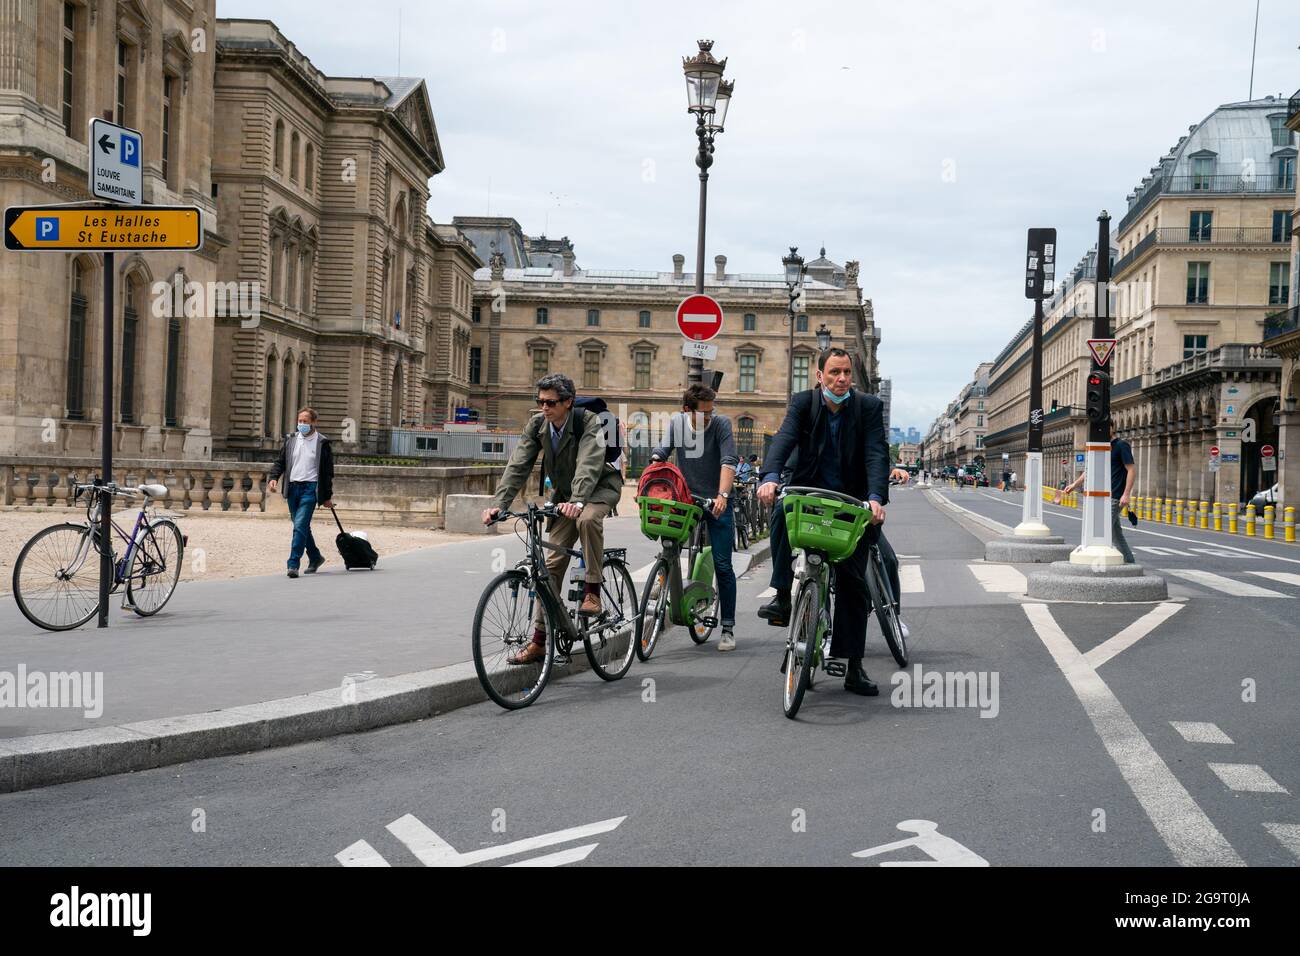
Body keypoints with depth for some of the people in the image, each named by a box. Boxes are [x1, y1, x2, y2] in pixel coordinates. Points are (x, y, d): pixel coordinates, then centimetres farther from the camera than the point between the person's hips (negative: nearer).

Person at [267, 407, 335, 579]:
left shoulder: (322, 442, -1)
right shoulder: (290, 440, 11)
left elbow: (328, 471, 2)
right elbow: (280, 461, 13)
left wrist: (327, 497, 1)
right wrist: (274, 478, -7)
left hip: (310, 488, -5)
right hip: (292, 487, 5)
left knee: (300, 525, -16)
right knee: (302, 527, 14)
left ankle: (293, 564, -17)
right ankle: (315, 558, 31)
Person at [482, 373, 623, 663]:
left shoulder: (589, 422, -25)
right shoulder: (537, 425, -10)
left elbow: (589, 465, -39)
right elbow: (518, 466, -16)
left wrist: (577, 501, -56)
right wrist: (498, 504, -30)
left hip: (601, 486, -5)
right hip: (565, 494, 5)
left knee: (587, 518, -40)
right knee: (552, 563, -1)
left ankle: (592, 592, -24)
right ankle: (538, 641, 3)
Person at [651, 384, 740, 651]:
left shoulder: (721, 424, -12)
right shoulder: (676, 422, -2)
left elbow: (728, 462, -21)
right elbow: (660, 454, 1)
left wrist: (723, 495, -34)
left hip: (717, 503, -3)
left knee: (722, 566, -4)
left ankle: (728, 628, 3)